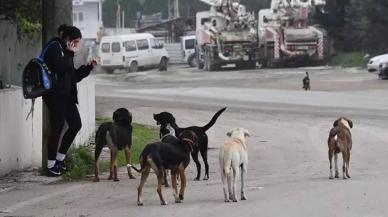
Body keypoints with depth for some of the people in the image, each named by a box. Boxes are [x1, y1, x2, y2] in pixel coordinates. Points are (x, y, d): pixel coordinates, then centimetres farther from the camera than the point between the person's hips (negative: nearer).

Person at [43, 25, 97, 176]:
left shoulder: (66, 51, 18)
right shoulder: (54, 47, -8)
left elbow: (74, 76, 21)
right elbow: (59, 67, -24)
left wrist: (89, 67, 12)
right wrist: (71, 53, -14)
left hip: (66, 95, 9)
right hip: (55, 94, -9)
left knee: (76, 124, 8)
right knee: (57, 128, -7)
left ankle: (60, 158, 20)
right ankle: (51, 165, 2)